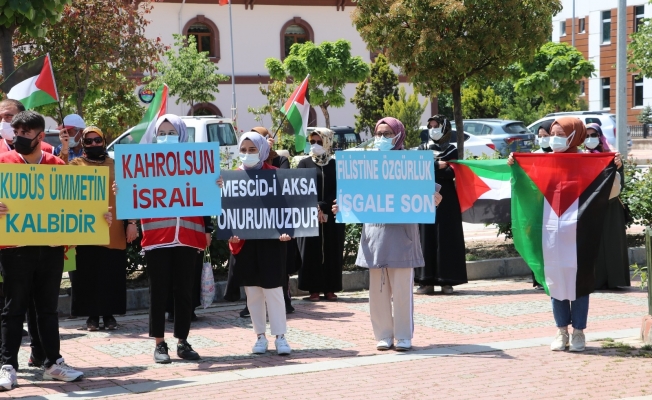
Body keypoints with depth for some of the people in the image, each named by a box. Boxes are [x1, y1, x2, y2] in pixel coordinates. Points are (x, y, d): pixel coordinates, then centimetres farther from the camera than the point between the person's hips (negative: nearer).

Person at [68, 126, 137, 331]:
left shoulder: (117, 166, 12)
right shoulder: (75, 165, 8)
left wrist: (131, 223, 3)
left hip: (113, 231, 1)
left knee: (112, 274, 3)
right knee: (87, 274, 2)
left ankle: (109, 314, 13)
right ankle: (92, 315, 11)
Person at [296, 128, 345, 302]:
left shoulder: (336, 165, 7)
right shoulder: (304, 164, 6)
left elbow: (338, 190, -1)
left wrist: (323, 207, -13)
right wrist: (314, 208, -15)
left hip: (332, 216, 1)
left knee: (331, 251, 2)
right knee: (311, 251, -2)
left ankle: (330, 288, 7)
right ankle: (313, 289, 1)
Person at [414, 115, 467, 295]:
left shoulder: (452, 150, 5)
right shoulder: (422, 149, 12)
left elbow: (452, 174, -10)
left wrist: (429, 169, -12)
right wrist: (438, 166, -10)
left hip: (446, 200, -2)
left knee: (446, 238, -3)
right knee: (427, 238, -2)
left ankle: (447, 280, -1)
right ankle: (427, 280, -2)